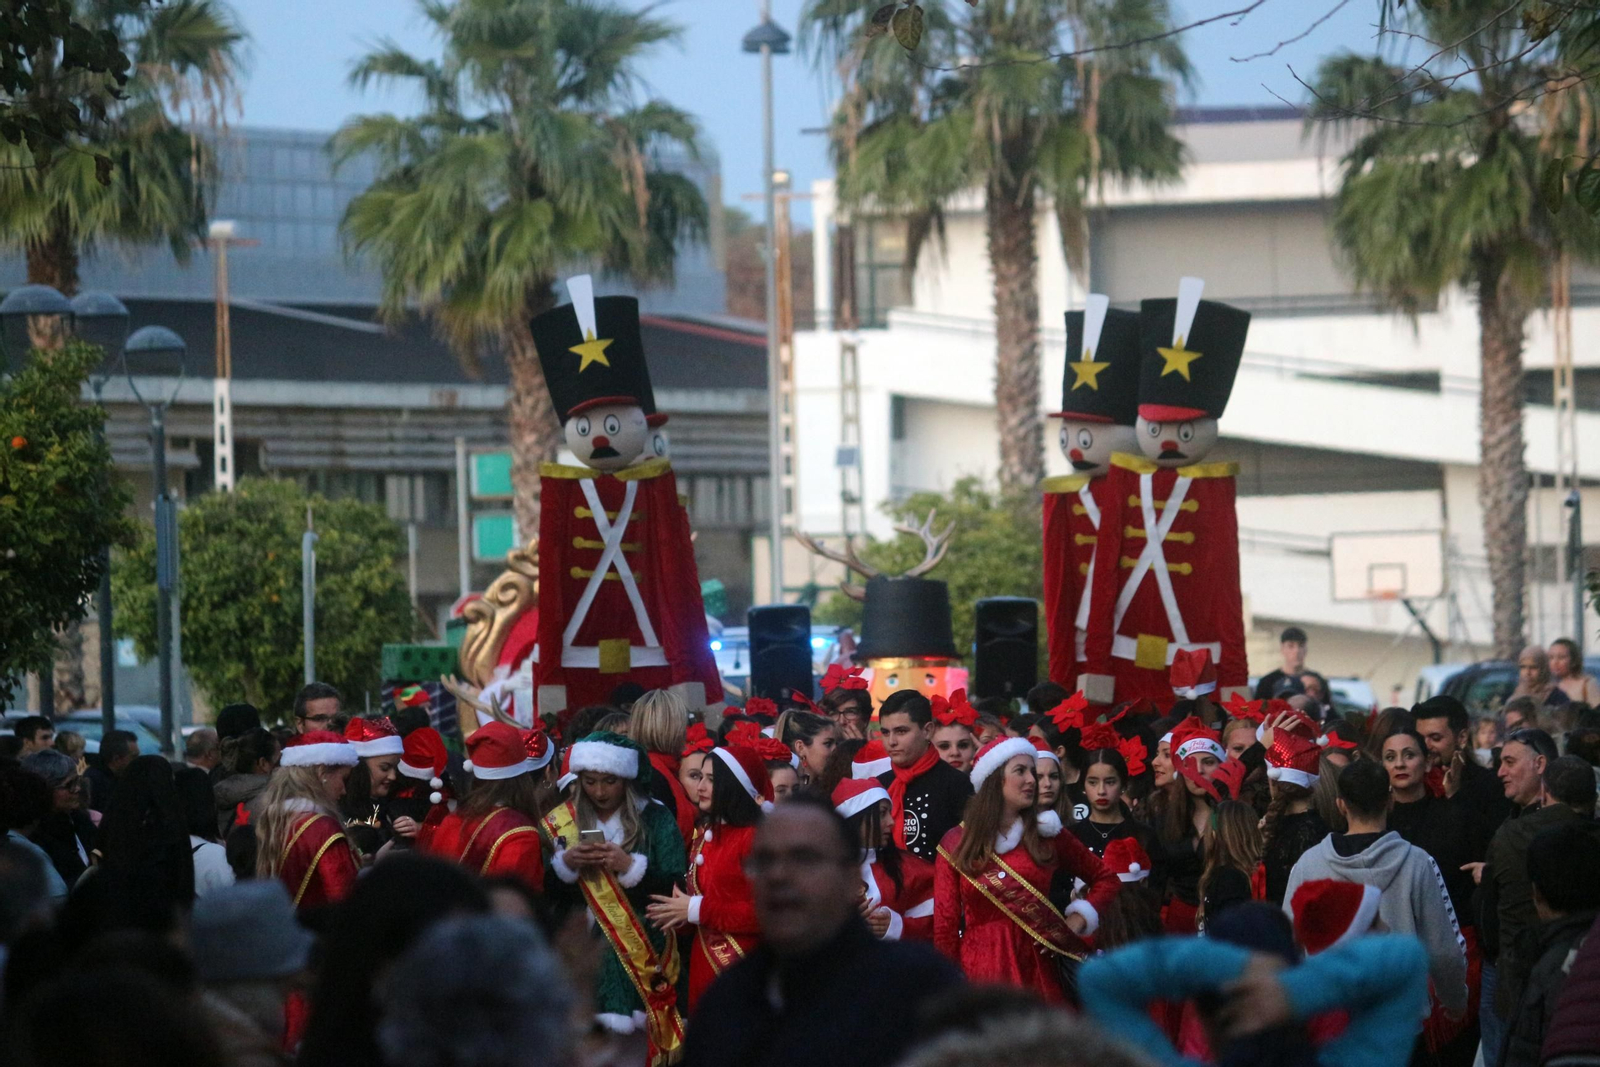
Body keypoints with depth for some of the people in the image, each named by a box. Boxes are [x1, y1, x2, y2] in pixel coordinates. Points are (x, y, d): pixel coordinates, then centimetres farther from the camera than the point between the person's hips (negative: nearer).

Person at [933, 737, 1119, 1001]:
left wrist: (1076, 923, 5)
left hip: (1036, 976, 1)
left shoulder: (1047, 836, 9)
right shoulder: (956, 844, 6)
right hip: (979, 975, -1)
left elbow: (1106, 880, 19)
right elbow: (945, 927, 5)